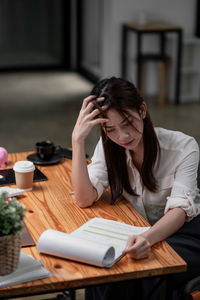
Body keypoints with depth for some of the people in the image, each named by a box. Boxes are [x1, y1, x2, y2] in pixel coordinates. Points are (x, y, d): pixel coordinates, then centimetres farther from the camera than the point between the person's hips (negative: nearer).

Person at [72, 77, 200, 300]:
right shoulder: (108, 147, -5)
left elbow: (180, 209, -27)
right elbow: (85, 199, -16)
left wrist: (148, 238, -48)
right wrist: (77, 139, -24)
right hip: (140, 234, 3)